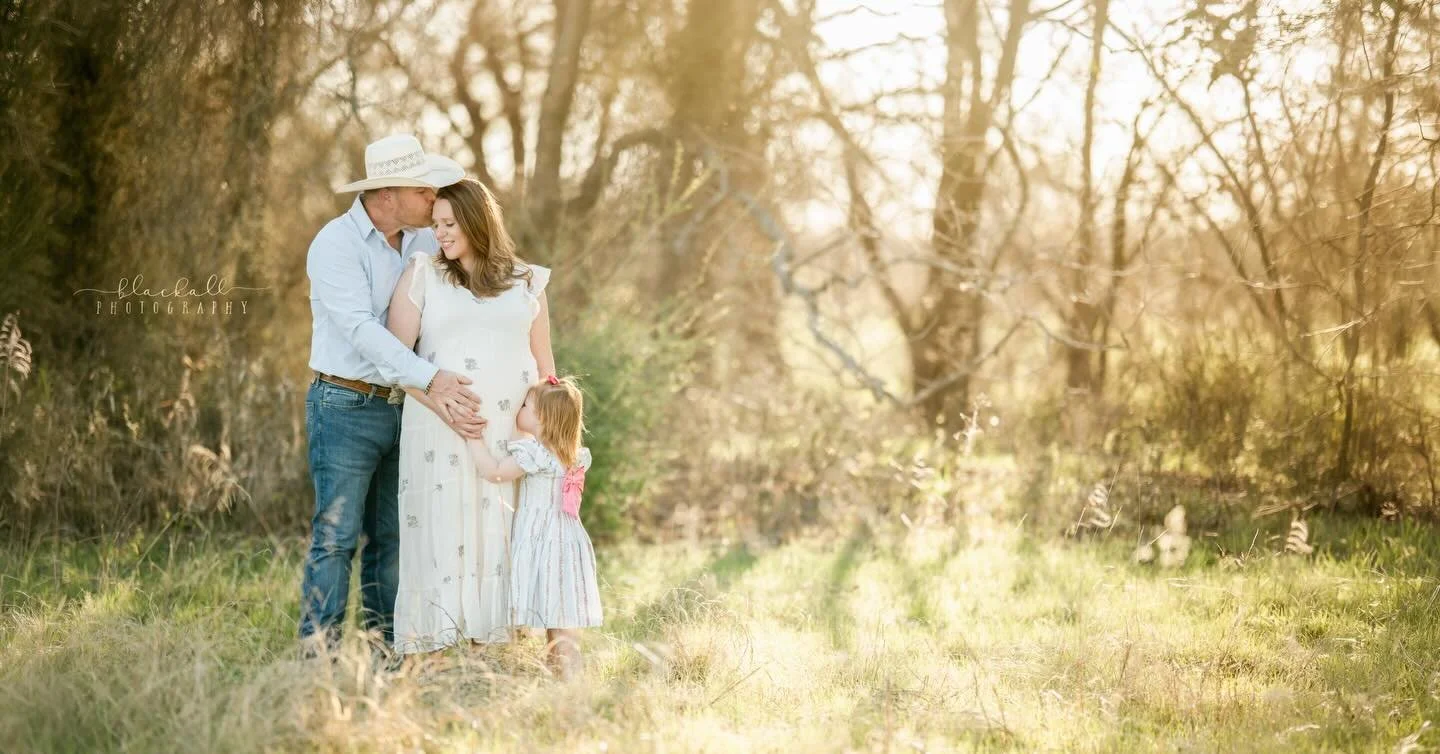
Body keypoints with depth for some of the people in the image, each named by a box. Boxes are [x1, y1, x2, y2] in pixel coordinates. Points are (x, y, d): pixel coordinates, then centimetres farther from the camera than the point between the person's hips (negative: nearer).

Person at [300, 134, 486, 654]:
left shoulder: (423, 242, 7)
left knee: (391, 537, 10)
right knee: (336, 536, -6)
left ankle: (386, 651, 16)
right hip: (345, 408, -7)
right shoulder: (337, 244, -14)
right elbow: (361, 330, -23)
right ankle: (320, 656, -3)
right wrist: (430, 377, -31)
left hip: (401, 409, 7)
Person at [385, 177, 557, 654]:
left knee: (503, 535, -1)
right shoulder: (422, 275, 8)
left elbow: (543, 361, 17)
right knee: (443, 534, -5)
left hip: (513, 433, 2)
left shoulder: (527, 282, 13)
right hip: (440, 431, -2)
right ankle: (429, 649, -3)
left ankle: (492, 641, 3)